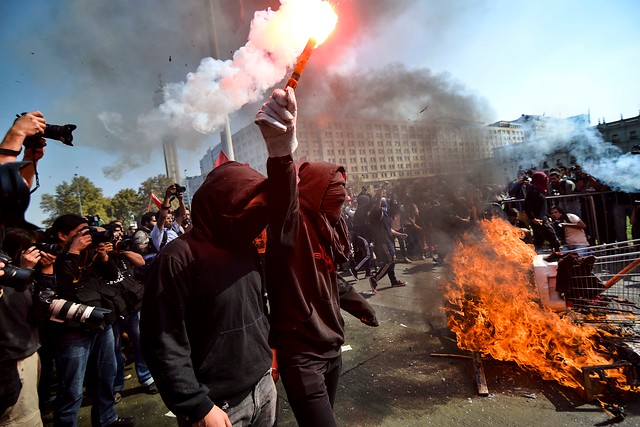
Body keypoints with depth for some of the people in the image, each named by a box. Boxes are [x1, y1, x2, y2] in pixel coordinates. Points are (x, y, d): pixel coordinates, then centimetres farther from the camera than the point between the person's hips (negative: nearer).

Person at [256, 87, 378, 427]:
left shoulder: (325, 229, 6)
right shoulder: (292, 225, -19)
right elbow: (282, 201, -44)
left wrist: (354, 301, 31)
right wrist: (280, 151, -63)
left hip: (331, 348, 9)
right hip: (301, 354, -8)